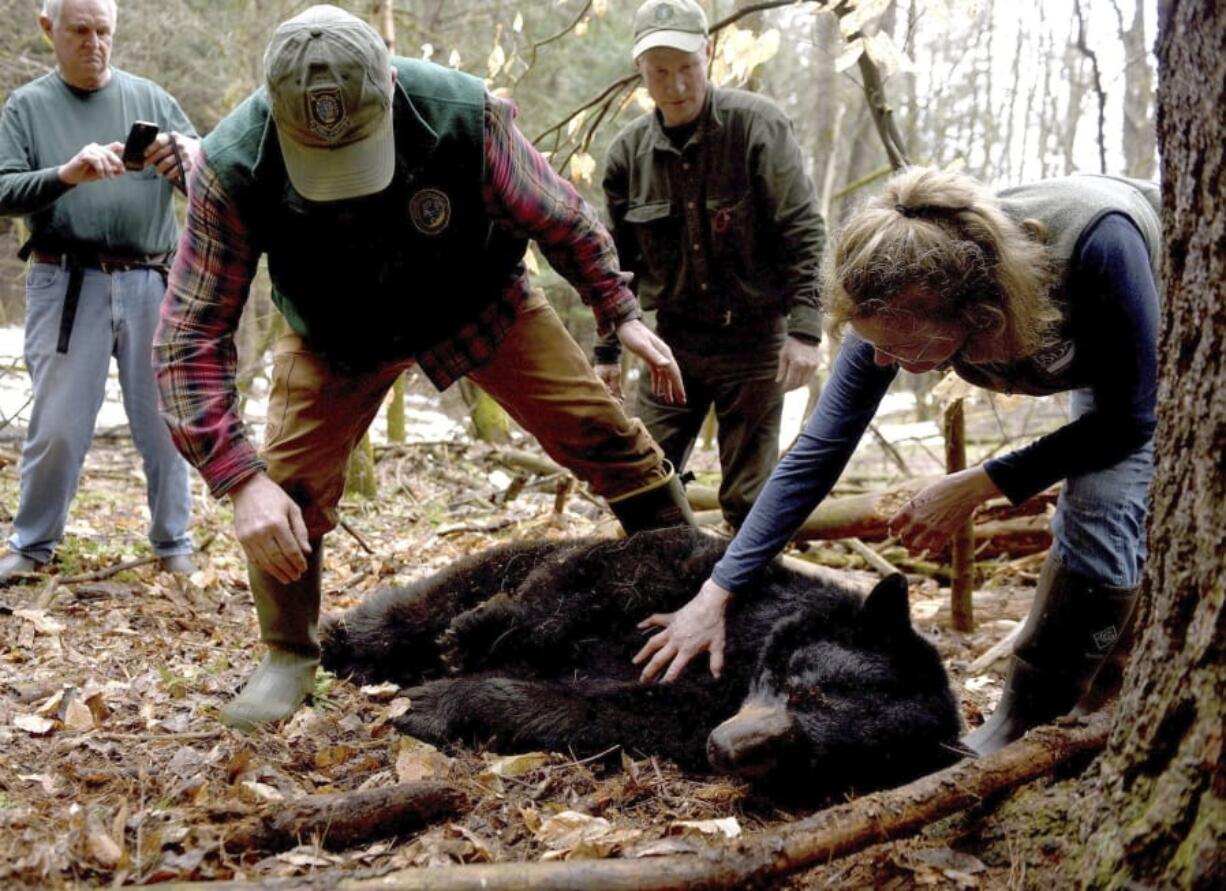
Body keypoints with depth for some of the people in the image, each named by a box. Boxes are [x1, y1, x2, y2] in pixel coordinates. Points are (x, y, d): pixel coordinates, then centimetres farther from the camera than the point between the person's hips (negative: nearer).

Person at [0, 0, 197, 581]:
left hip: (150, 285, 1)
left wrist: (186, 152, -17)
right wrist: (65, 174, -21)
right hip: (66, 287, -1)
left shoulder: (150, 97, 10)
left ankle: (173, 543, 20)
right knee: (56, 426, 2)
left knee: (164, 421, 6)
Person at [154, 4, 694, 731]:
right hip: (340, 336, 0)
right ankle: (289, 659, 15)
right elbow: (191, 337, -29)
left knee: (605, 434, -3)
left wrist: (623, 313, -7)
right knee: (287, 489, -12)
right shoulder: (233, 169, -34)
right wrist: (241, 479, -38)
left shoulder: (461, 113, -35)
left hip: (480, 304, 0)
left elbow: (561, 218, -15)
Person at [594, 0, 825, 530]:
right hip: (675, 338, 4)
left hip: (753, 339, -4)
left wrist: (804, 329, -18)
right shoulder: (628, 151, 1)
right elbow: (618, 261, 10)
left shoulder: (758, 124, -10)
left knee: (748, 495, 2)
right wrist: (607, 350, 10)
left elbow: (803, 232, -11)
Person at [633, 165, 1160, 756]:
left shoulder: (1095, 242, -46)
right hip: (1094, 347, 4)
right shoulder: (899, 305, -31)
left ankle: (1026, 730, -6)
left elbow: (1128, 419, -30)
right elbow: (818, 452, -24)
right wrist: (717, 592, -25)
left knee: (1102, 506, -18)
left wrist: (981, 485, -33)